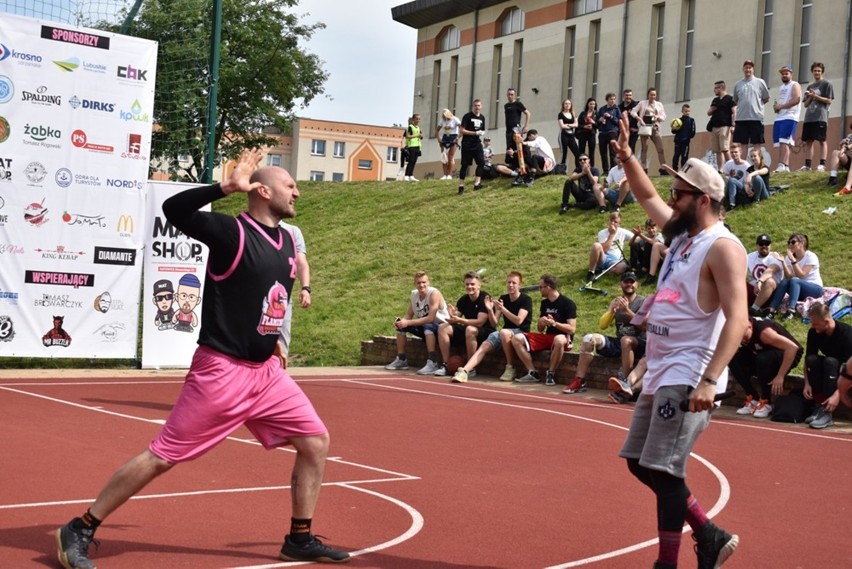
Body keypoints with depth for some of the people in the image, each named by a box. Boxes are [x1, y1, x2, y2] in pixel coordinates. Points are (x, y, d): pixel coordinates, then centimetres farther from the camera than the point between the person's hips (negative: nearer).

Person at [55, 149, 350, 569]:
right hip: (221, 371, -8)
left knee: (316, 442, 5)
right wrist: (227, 187, -36)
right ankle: (79, 531, 9)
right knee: (163, 457, -4)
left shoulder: (286, 241, 11)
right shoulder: (232, 231, -13)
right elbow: (173, 209, -29)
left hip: (266, 371, 8)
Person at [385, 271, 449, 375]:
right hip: (424, 327, 8)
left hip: (440, 327, -7)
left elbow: (430, 318, -29)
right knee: (401, 326, -4)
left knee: (428, 326, -38)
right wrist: (401, 321, -19)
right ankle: (401, 360, 4)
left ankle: (432, 363, -40)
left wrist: (408, 323, -30)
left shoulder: (434, 293, -22)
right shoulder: (414, 294, 0)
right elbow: (409, 315, 5)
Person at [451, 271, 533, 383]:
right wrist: (490, 310, -12)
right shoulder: (503, 299, 10)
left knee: (504, 332, -38)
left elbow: (518, 321, -18)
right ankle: (464, 371, -38)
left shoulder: (526, 299, -6)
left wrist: (502, 309, -25)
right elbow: (494, 323, 6)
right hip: (505, 332, 5)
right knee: (484, 345, -22)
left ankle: (510, 368, -24)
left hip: (521, 332, -5)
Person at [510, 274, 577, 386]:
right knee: (517, 339, -11)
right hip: (547, 337, 7)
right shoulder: (544, 303, 13)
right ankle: (532, 373, -15)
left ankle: (550, 374, -24)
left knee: (559, 340, -44)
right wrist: (541, 323, -7)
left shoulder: (567, 303, -8)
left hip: (564, 338, -7)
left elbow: (572, 329, -16)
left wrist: (553, 323, -24)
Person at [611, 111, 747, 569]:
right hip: (660, 373, 10)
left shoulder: (722, 247, -14)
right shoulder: (682, 234, 13)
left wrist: (710, 379, -30)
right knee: (639, 463, 13)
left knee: (663, 470, -12)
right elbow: (647, 197, 31)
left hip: (688, 377, -10)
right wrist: (626, 157, 18)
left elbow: (737, 318, -23)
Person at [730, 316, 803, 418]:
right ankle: (753, 400, -8)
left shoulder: (763, 331, -33)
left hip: (789, 355, -6)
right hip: (766, 356, 6)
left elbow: (792, 347, -37)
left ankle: (766, 403, -19)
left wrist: (780, 377, -36)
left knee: (763, 359, -37)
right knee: (734, 359, -17)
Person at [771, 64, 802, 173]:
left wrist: (781, 106, -13)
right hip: (779, 118, 8)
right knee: (779, 144, 2)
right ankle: (781, 166, 2)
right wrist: (776, 106, 5)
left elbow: (796, 99, -14)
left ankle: (783, 165, -26)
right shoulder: (781, 87, 25)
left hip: (789, 118, -8)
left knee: (784, 142, -18)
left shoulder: (794, 85, 0)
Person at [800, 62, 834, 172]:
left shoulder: (827, 84, 4)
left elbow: (829, 101, -4)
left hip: (820, 117, -6)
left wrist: (815, 96, -10)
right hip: (809, 118, 6)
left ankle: (822, 165, -11)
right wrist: (810, 97, -1)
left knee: (821, 140, -8)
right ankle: (807, 165, 5)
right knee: (808, 141, 3)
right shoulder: (810, 87, 22)